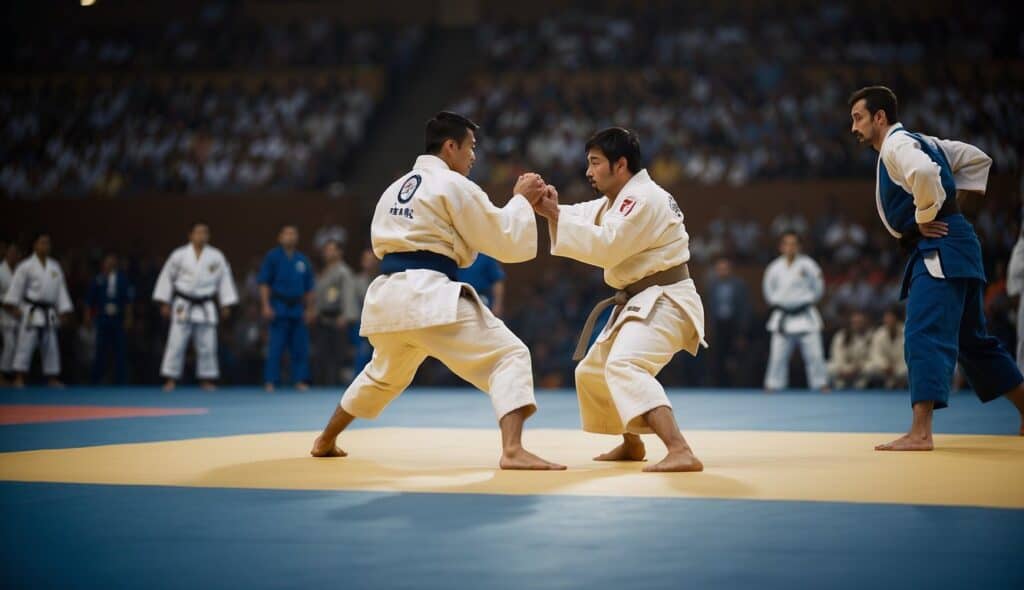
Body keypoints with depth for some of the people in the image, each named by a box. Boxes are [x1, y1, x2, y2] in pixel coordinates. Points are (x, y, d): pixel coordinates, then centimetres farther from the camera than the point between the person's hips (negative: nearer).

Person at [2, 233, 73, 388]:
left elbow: (61, 289, 10)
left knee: (51, 347, 9)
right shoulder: (26, 266, -4)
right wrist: (13, 305, -18)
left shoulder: (55, 267, 10)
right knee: (25, 345, -8)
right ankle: (19, 378, -4)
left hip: (49, 314, 5)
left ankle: (52, 379, 17)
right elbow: (16, 286, -9)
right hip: (31, 312, -5)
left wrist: (63, 311, 6)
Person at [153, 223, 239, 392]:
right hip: (183, 306, -2)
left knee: (207, 345, 4)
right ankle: (171, 379, 2)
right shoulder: (179, 255, -4)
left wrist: (226, 305, 3)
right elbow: (167, 278, 2)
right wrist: (164, 303, 1)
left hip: (205, 308, 2)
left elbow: (224, 280, 6)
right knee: (177, 343, -4)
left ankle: (206, 379, 15)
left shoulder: (216, 257, 0)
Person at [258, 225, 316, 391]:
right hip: (279, 307, -4)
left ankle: (300, 380, 11)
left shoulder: (303, 260, 10)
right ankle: (270, 381, -1)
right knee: (276, 346, -5)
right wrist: (266, 306, -11)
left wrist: (311, 309, 10)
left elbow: (309, 288, 14)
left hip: (297, 308, 4)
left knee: (300, 347, 5)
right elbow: (264, 284, -3)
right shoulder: (272, 257, -1)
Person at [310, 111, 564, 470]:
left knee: (383, 375, 32)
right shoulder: (454, 185, -3)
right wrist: (521, 200, 12)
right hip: (430, 295, -8)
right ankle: (513, 451, -29)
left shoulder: (395, 188, 20)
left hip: (388, 295, 8)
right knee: (509, 357, -10)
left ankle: (324, 442, 43)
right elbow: (505, 241, -3)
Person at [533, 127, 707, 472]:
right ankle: (632, 445, 42)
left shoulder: (644, 198, -17)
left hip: (665, 302, -11)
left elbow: (606, 246, -26)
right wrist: (546, 206, -12)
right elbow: (580, 218, 9)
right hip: (641, 303, 11)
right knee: (593, 372, 22)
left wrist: (554, 214, -24)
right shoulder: (618, 200, 16)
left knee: (624, 367, -33)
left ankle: (681, 453, -47)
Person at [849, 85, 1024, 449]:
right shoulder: (918, 142, 21)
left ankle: (920, 432, -27)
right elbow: (977, 158, 27)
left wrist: (925, 217, -19)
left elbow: (925, 173, -32)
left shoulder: (896, 145, -9)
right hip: (952, 251, 11)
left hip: (939, 251, -11)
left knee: (924, 335, -19)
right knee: (973, 339, 19)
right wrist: (954, 200, 19)